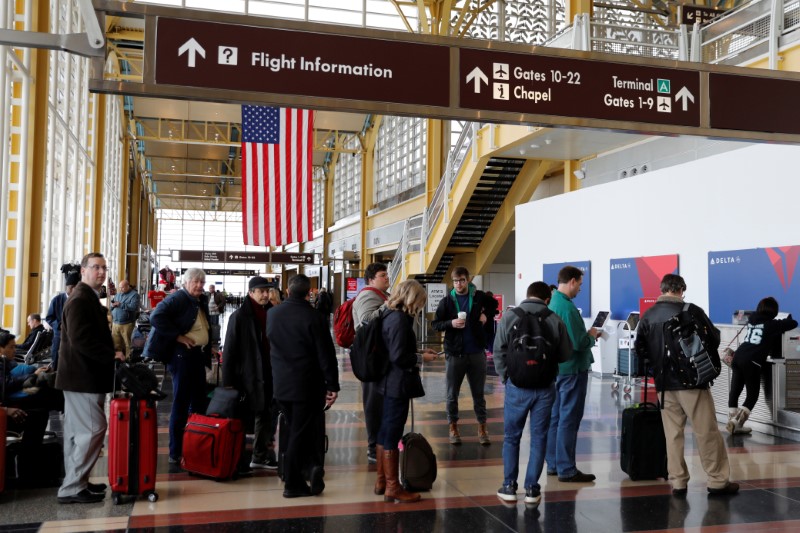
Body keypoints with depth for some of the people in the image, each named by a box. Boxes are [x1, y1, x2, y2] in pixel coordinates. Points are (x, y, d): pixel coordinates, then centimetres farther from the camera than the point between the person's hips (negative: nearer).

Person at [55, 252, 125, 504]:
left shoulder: (89, 299, 17)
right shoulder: (80, 300, -16)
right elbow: (80, 340, -25)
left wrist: (110, 355, 5)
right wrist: (111, 356, -20)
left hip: (81, 374, 11)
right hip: (83, 376, -11)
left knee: (78, 432, 14)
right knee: (93, 429, -10)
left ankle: (75, 482, 23)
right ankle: (72, 488, -3)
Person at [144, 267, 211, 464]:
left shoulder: (202, 301, 14)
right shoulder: (177, 299, -11)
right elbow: (156, 317, -23)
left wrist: (207, 351, 9)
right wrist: (177, 336, -20)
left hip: (198, 355, 8)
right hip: (182, 354, -8)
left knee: (198, 403, 13)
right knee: (181, 404, -2)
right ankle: (176, 453, 7)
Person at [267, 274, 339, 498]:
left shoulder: (272, 314, 2)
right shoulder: (313, 317, -15)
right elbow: (326, 354, -14)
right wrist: (332, 385, -6)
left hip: (281, 384, 5)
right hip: (307, 385, -5)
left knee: (297, 430, 16)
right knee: (300, 433, 4)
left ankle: (313, 465, 9)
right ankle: (292, 484, 9)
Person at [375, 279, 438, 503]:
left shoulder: (391, 315, 10)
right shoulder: (400, 319, -20)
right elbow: (399, 357, -23)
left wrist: (419, 352, 13)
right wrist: (421, 358, -9)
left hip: (389, 383, 10)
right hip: (398, 385, -10)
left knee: (386, 431, 18)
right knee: (393, 434, -1)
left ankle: (382, 481, 30)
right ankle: (393, 488, 9)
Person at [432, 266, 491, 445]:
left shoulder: (480, 297, 1)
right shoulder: (447, 301, -1)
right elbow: (435, 324, 0)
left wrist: (486, 314, 1)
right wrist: (451, 323, -17)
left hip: (476, 352, 0)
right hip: (454, 353, 0)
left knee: (478, 393, 9)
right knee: (452, 394, 8)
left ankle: (482, 428, 20)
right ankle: (453, 427, 21)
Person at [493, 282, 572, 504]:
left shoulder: (509, 317, -5)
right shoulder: (555, 320, -4)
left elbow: (499, 352, -6)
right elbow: (565, 355, 0)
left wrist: (506, 377, 6)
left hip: (517, 386, 0)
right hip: (545, 387, 0)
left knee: (511, 437, 12)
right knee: (538, 438, 10)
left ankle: (509, 487, 16)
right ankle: (532, 488, 14)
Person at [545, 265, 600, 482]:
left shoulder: (552, 303, 8)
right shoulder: (567, 307, -21)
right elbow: (578, 343, -23)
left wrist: (587, 334, 12)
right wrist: (592, 335, -5)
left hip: (557, 367, 9)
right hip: (572, 369, -9)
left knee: (555, 416, 14)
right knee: (569, 420, -3)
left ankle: (554, 464, 23)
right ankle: (566, 470, 4)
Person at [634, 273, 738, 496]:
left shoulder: (648, 315, 2)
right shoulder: (692, 311, -7)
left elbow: (639, 348, 2)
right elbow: (714, 338, 0)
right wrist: (704, 357, 19)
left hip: (665, 383, 3)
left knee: (673, 433, 9)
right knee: (707, 431, 5)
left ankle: (678, 482, 10)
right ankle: (718, 481, 11)